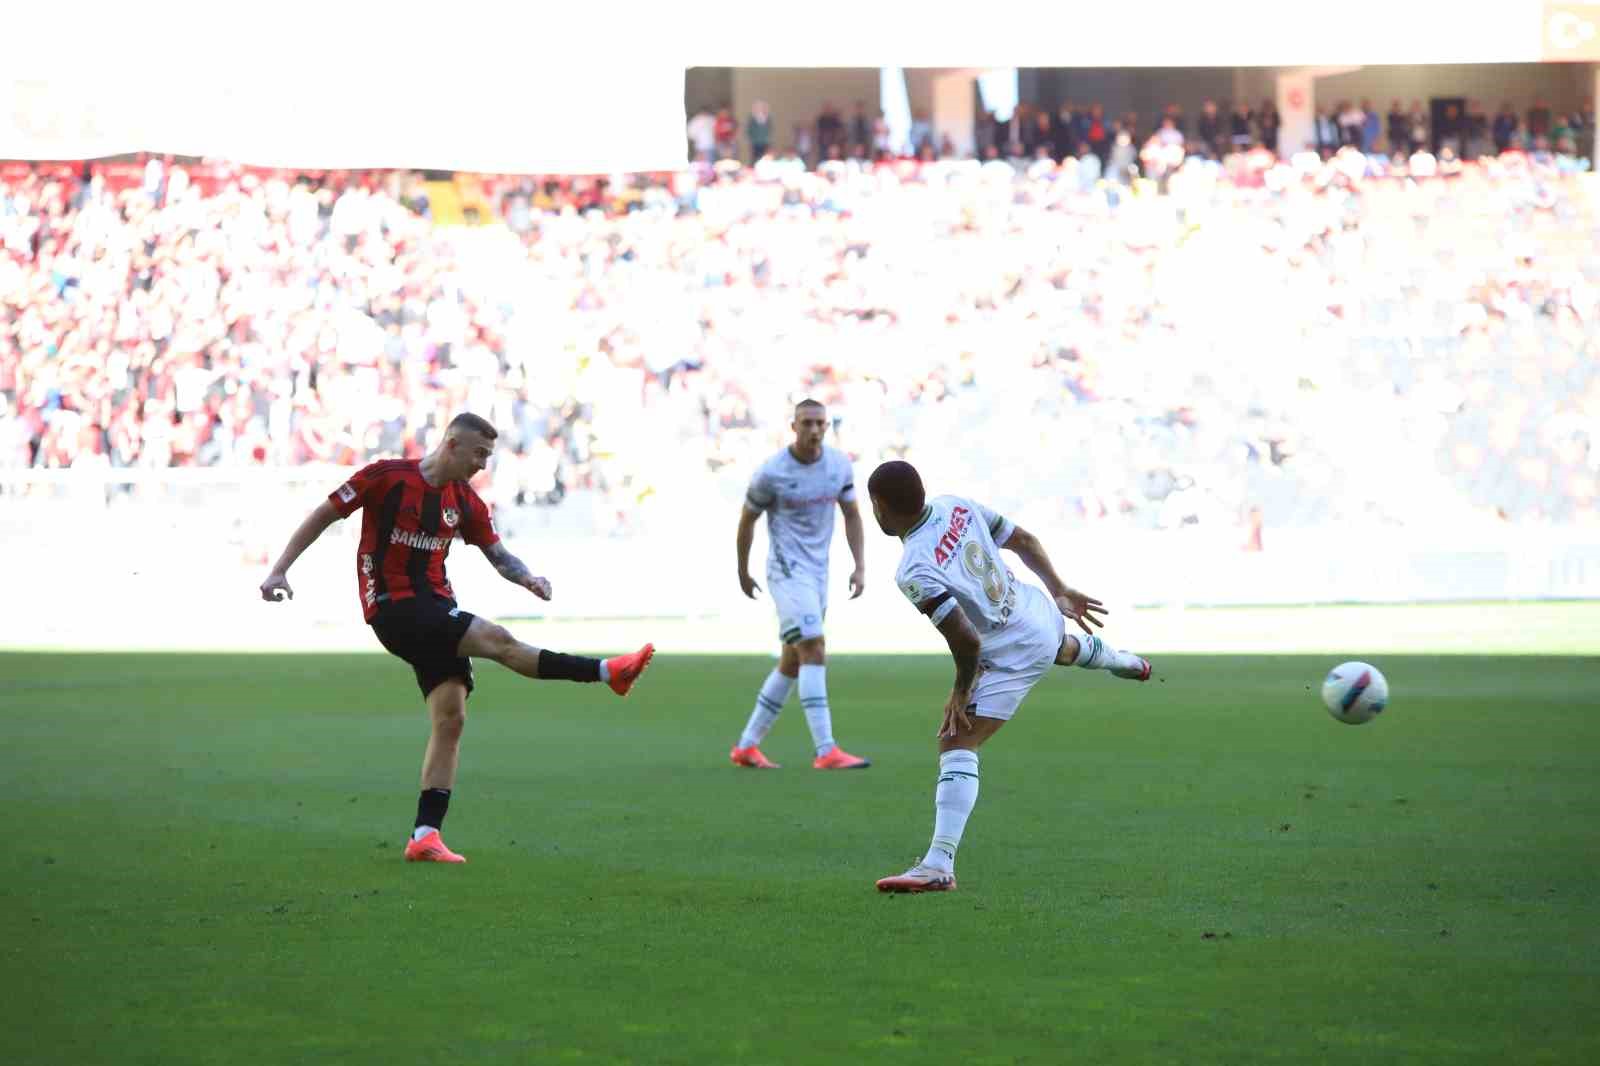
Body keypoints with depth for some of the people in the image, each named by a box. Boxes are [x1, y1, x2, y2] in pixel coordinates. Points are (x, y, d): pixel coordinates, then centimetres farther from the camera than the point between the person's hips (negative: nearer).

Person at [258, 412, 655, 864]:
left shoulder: (466, 503, 10)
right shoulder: (387, 477, -7)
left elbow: (498, 554, 14)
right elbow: (324, 515, -2)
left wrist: (526, 577, -9)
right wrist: (279, 570, -7)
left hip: (434, 610, 7)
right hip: (392, 607, -7)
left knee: (450, 719, -3)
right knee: (496, 640, -21)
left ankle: (425, 835, -2)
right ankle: (606, 672, -18)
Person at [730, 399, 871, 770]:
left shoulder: (839, 465, 3)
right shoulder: (772, 473, -12)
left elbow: (852, 515, 13)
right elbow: (747, 519, 2)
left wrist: (860, 566, 3)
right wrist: (743, 572, 10)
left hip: (818, 573, 7)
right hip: (788, 571, -7)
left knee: (792, 663, 10)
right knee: (814, 652, -17)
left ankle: (747, 746, 20)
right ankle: (826, 751, -20)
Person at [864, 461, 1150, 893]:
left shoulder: (914, 573, -31)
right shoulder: (957, 506, -7)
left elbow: (967, 640, -34)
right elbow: (1024, 540, 4)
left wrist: (962, 691, -17)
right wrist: (1059, 590, 16)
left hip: (1014, 654, -9)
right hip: (1041, 612, 9)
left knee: (956, 744, -12)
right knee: (1064, 646, 45)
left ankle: (939, 865, -23)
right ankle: (1120, 660, 82)